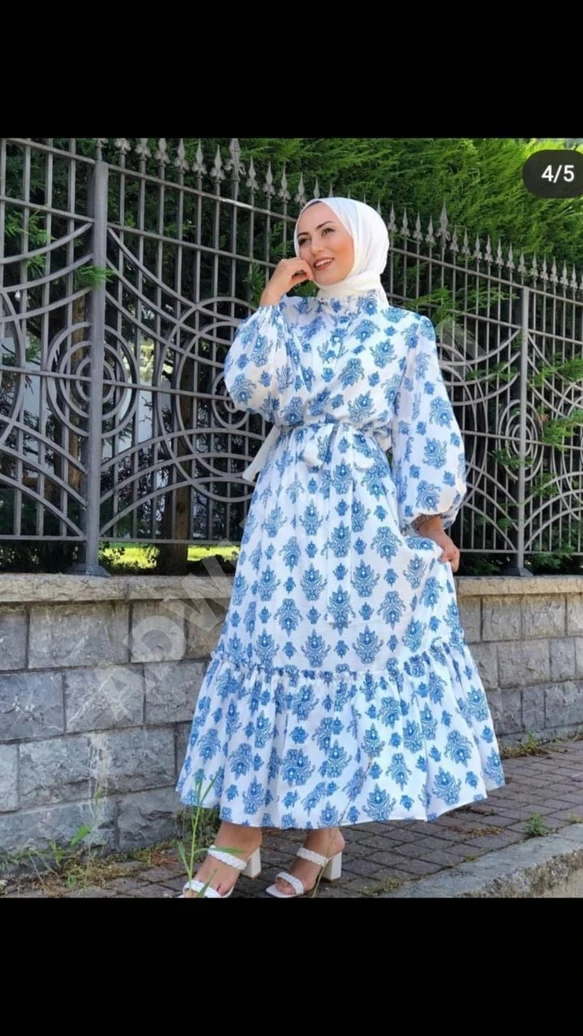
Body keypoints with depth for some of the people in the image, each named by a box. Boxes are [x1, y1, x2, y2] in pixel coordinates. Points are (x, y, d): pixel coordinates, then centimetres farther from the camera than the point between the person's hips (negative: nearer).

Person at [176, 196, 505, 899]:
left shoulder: (405, 331, 7)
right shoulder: (291, 319, 13)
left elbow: (427, 433, 2)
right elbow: (248, 387, -2)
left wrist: (431, 522, -6)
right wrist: (271, 301, 0)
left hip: (360, 510, -2)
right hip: (288, 506, 3)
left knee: (350, 650, -1)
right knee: (277, 648, -1)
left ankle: (325, 833, 9)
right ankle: (238, 836, 2)